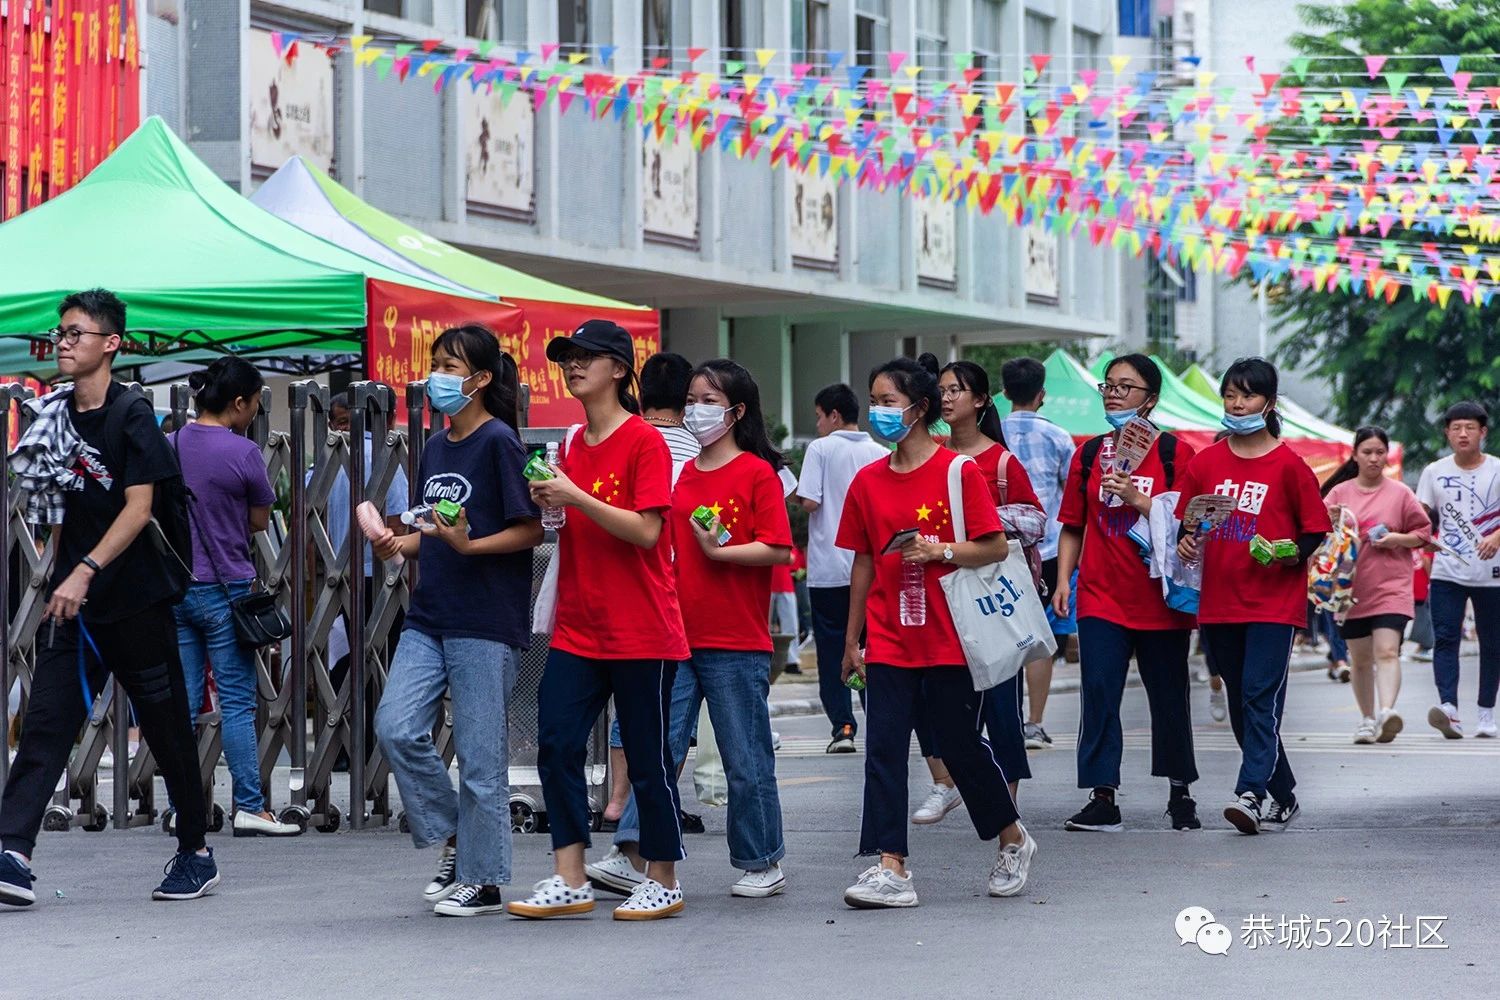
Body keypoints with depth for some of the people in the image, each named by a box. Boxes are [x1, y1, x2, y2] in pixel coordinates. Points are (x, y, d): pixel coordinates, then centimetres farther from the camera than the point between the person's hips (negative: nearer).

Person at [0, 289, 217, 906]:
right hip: (74, 601, 5)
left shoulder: (132, 415, -8)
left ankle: (196, 852, 20)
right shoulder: (54, 413, 9)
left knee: (167, 728, 6)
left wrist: (87, 570, -26)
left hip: (137, 599, -5)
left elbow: (139, 508, -16)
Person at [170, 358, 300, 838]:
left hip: (174, 584, 5)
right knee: (237, 703, 0)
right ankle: (249, 807, 0)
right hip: (224, 588, -5)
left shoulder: (170, 445, 4)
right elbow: (260, 521, -2)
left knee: (182, 703, 8)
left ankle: (182, 808, 8)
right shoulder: (242, 452, -12)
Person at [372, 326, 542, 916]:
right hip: (430, 616, 7)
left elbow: (530, 531, -10)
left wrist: (468, 546, -24)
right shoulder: (436, 447, 15)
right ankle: (451, 836, 11)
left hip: (487, 622, -7)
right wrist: (399, 544, 3)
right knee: (396, 729, -6)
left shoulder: (498, 442, -8)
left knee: (480, 755, -2)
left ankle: (482, 879, 8)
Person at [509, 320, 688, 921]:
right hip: (578, 628, 7)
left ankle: (663, 882, 13)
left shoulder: (643, 441, -9)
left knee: (647, 757, 1)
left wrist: (576, 497, -22)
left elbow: (646, 531, -17)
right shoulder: (573, 445, 13)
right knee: (556, 742, -2)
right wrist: (548, 505, 1)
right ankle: (569, 882, 3)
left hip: (641, 632, -7)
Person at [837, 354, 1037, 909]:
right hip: (889, 642, 4)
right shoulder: (868, 480, 7)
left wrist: (941, 551, -22)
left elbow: (997, 547, -7)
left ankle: (1014, 841, 29)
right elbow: (864, 561, 12)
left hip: (950, 639, -4)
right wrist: (852, 640, 12)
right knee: (883, 749, -5)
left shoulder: (959, 471, -6)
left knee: (964, 746, 6)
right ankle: (891, 869, -5)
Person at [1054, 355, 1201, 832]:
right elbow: (1073, 526, 14)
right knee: (1099, 694, -7)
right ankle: (1102, 800, -6)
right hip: (1101, 598, 2)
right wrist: (1063, 578, 3)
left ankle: (1180, 794, 22)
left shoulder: (1175, 453, -1)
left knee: (1169, 699, 7)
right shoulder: (1089, 454, 9)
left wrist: (1135, 498, -17)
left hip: (1161, 599, -2)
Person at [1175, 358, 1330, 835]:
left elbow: (1315, 528, 1)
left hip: (1274, 601, -5)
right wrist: (1186, 544, -5)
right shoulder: (1205, 462, 10)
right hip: (1219, 602, 5)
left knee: (1260, 697, -15)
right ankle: (1281, 797, 20)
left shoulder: (1288, 465, -2)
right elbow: (1187, 522, 16)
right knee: (1241, 704, 9)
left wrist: (1293, 552, -17)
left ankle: (1251, 793, -23)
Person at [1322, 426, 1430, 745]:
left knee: (1387, 651, -18)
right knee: (1360, 658, 9)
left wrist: (1397, 539, -10)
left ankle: (1386, 711, -32)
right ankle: (1367, 719, 21)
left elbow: (1423, 533, 9)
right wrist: (1330, 520, -14)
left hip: (1390, 587, -3)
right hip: (1351, 587, 3)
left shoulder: (1400, 493, 5)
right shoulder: (1339, 492, 9)